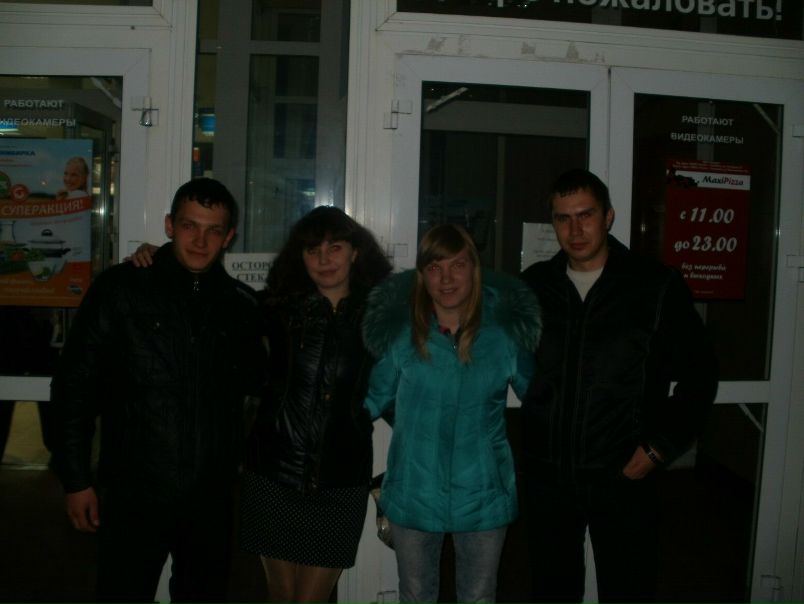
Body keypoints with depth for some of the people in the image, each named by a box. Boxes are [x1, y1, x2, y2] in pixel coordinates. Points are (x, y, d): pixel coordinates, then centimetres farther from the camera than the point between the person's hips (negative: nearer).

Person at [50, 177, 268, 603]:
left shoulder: (240, 303, 4)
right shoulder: (120, 289, -5)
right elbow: (75, 386, -4)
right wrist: (76, 480, -5)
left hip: (213, 496, 3)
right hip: (135, 494, -3)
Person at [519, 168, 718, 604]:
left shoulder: (656, 287, -5)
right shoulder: (534, 285, 3)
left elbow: (698, 374, 0)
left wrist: (660, 448, -5)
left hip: (624, 476, -2)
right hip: (548, 474, 3)